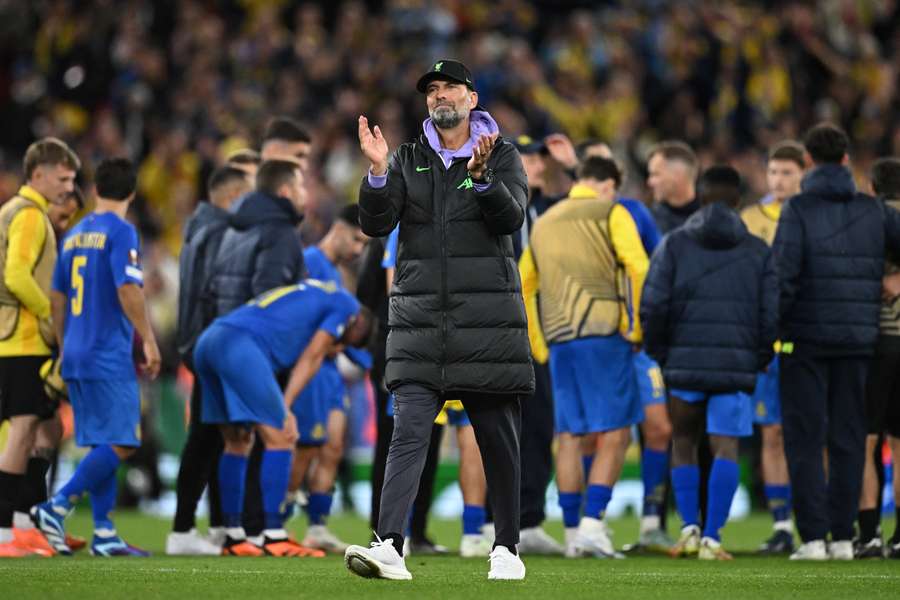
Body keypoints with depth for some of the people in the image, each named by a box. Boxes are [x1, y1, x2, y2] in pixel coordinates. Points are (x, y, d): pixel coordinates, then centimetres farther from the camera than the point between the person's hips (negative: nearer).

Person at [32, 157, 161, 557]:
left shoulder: (75, 235, 14)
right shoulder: (120, 232, -8)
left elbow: (57, 297, 17)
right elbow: (128, 289, -17)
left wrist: (64, 349, 24)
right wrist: (148, 341, -12)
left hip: (76, 356, 8)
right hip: (109, 358, -8)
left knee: (102, 445, 10)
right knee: (121, 443, -7)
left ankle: (104, 534, 6)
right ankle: (56, 508, -15)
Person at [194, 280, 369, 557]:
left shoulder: (308, 292, 35)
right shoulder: (345, 304, 13)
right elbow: (311, 358, 4)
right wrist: (284, 408, 1)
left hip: (207, 343, 9)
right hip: (239, 344, -9)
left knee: (238, 442, 17)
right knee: (279, 439, -5)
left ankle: (233, 538, 18)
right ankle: (274, 538, -8)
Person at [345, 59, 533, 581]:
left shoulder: (502, 155, 7)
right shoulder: (408, 160, 12)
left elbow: (511, 217, -9)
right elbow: (376, 223, 1)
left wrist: (480, 175, -26)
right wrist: (378, 171, -16)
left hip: (487, 318, -1)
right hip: (421, 319, 1)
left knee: (499, 437, 4)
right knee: (409, 432, -11)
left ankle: (507, 548, 15)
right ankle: (390, 547, -22)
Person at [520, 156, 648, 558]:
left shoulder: (544, 223, 19)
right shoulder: (610, 214, 1)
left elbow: (523, 287, 21)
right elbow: (639, 269, -12)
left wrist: (541, 349, 22)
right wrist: (636, 327, -3)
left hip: (558, 342, 6)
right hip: (602, 334, -6)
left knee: (569, 438, 9)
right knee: (615, 434, -3)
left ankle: (572, 532, 8)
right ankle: (592, 522, -14)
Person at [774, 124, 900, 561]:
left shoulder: (798, 210, -6)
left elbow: (783, 275, -14)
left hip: (805, 339, -3)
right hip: (858, 340, 3)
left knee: (805, 439, 1)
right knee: (848, 439, 8)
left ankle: (813, 536, -5)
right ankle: (843, 535, 5)